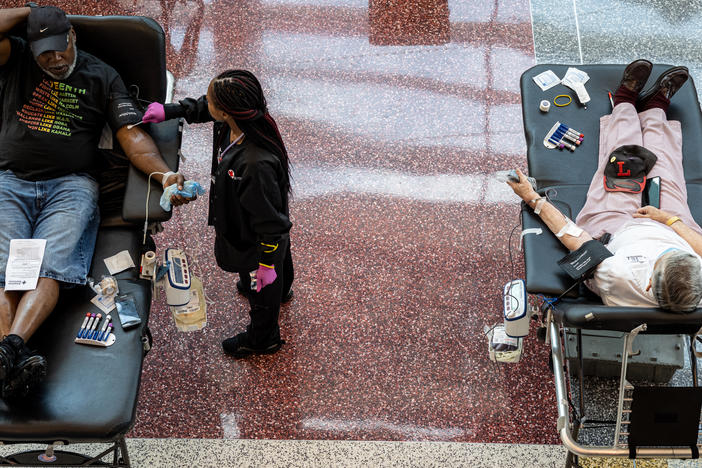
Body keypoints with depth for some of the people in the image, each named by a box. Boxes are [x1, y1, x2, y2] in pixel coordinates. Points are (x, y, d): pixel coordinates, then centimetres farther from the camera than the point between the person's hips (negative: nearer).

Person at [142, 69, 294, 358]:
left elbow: (269, 223, -35)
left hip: (255, 242, -8)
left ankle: (263, 339, 53)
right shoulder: (235, 122, -22)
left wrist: (265, 264, -23)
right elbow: (202, 108, 4)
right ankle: (282, 289, 74)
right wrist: (168, 111, 6)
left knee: (262, 290, 23)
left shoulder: (256, 165, -47)